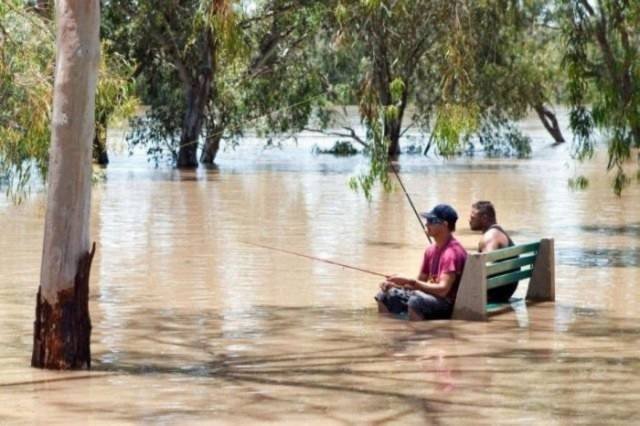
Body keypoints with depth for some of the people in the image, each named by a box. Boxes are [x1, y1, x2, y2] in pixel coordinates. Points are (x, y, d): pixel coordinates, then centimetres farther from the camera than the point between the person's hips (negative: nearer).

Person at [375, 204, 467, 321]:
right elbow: (420, 281, 16)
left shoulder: (452, 252, -19)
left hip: (450, 305, -10)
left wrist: (409, 281, -27)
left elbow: (443, 289, -27)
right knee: (385, 296, 7)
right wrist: (395, 284, -2)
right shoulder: (431, 250, 9)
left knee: (416, 301, -37)